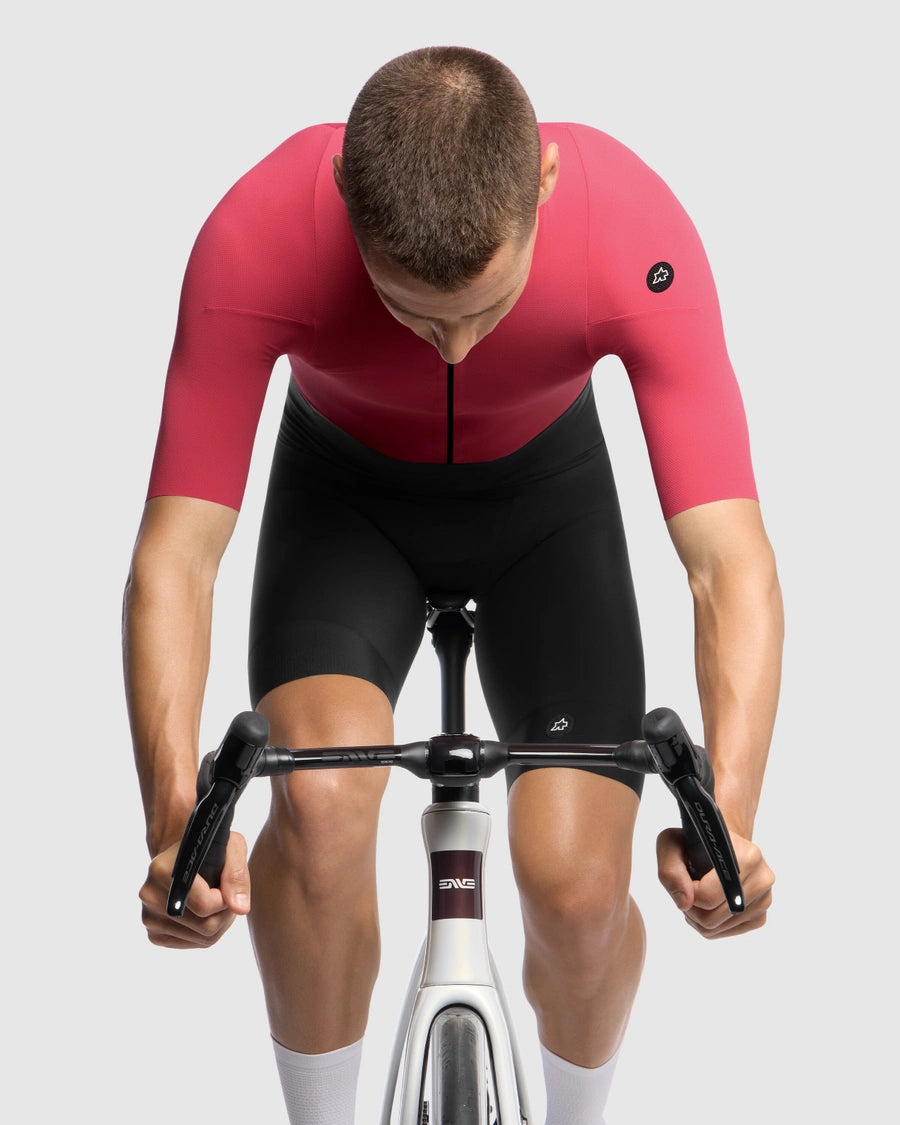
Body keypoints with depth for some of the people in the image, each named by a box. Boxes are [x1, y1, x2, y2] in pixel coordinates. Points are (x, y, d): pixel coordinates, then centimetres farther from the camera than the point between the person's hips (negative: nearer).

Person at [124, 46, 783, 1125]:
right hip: (348, 487, 0)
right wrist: (174, 819, -49)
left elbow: (731, 561, -38)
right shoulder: (256, 238, -37)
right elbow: (173, 557, -35)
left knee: (579, 892, -12)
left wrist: (728, 815, -52)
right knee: (323, 802, -28)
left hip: (544, 489, 0)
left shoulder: (637, 234, -37)